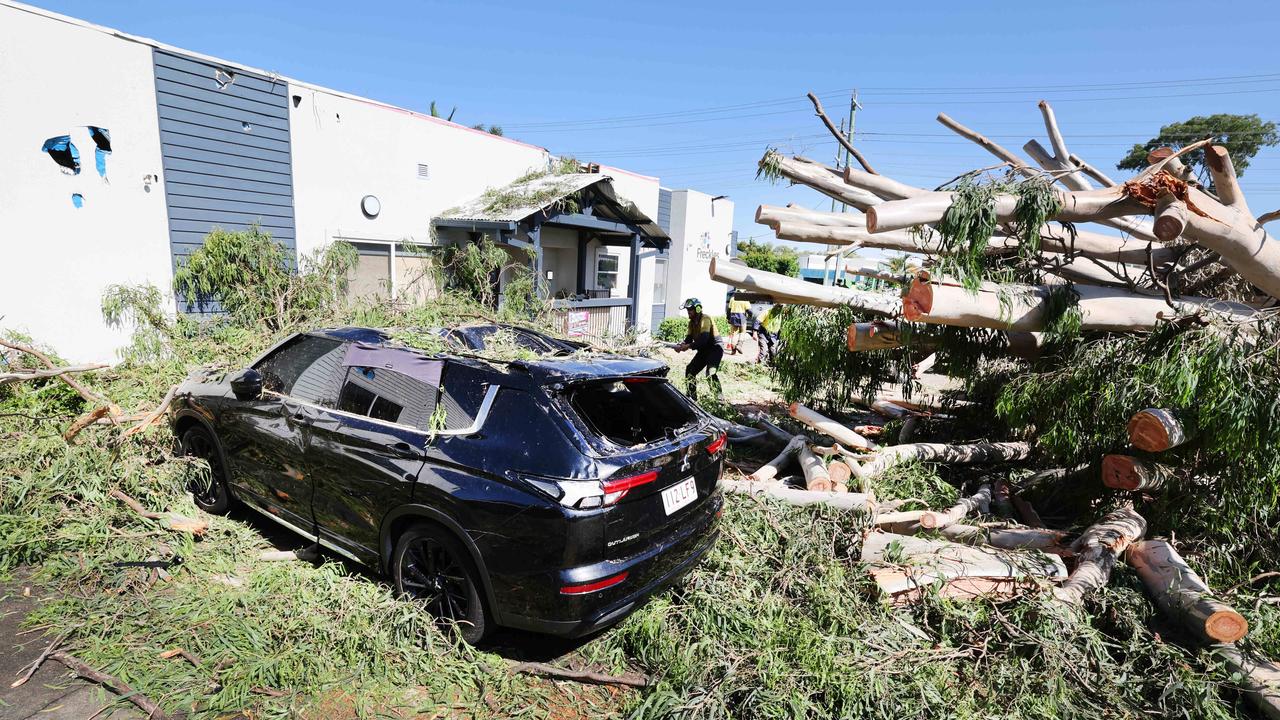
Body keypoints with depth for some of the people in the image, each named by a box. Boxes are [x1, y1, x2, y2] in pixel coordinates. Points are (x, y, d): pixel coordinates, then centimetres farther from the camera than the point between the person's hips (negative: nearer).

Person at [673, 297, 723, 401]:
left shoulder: (705, 319, -20)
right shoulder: (692, 322, 6)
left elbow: (704, 339, -32)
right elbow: (689, 338, -1)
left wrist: (689, 346, -38)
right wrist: (681, 345, -22)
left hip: (715, 348, -9)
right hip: (703, 350, 9)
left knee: (711, 373, -26)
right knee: (690, 371, 3)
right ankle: (692, 397, 13)